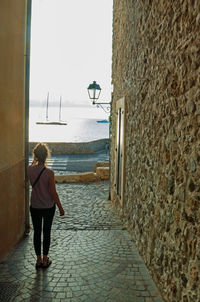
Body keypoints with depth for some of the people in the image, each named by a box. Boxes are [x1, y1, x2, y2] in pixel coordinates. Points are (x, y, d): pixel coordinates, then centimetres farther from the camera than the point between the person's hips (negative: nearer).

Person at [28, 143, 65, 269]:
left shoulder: (30, 170, -12)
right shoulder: (49, 173, -21)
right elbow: (53, 193, -15)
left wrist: (35, 160, 8)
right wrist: (60, 207, -5)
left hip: (34, 207, 3)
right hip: (48, 207, -3)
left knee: (37, 232, 16)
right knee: (47, 232, 13)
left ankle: (39, 259, 26)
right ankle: (45, 260, 24)